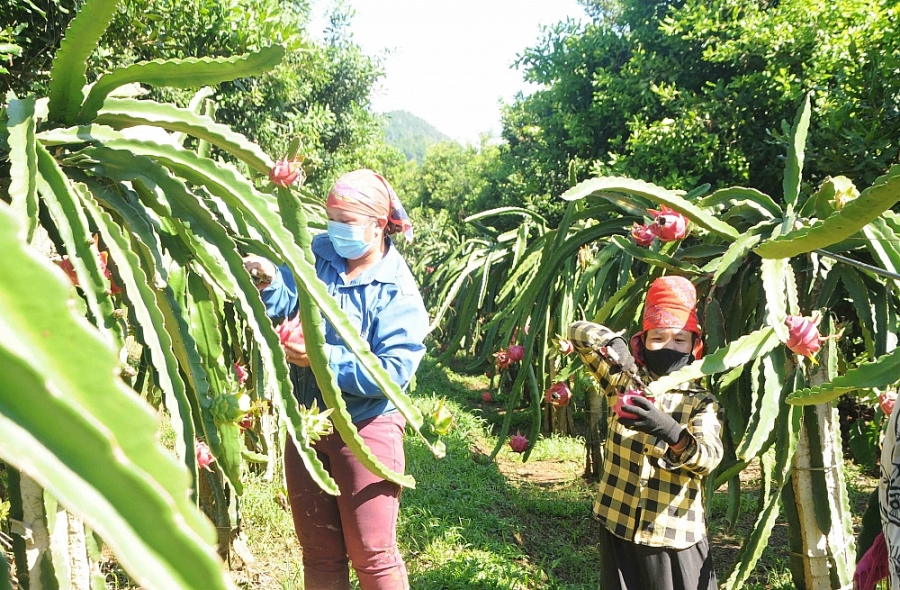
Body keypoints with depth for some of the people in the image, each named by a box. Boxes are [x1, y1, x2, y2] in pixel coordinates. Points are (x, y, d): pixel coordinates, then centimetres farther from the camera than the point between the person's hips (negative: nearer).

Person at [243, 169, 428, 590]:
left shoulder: (397, 291, -15)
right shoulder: (317, 255, -1)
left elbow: (395, 370, -23)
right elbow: (283, 299, -15)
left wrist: (324, 357, -27)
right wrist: (267, 282, -35)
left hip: (365, 428, -5)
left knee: (372, 555, 6)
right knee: (318, 549, 19)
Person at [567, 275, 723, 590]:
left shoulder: (701, 403, -1)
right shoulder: (624, 381, 3)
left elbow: (709, 457, -19)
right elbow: (577, 332, 0)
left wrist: (672, 433, -39)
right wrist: (613, 343, -21)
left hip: (675, 536, -1)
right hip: (618, 527, 2)